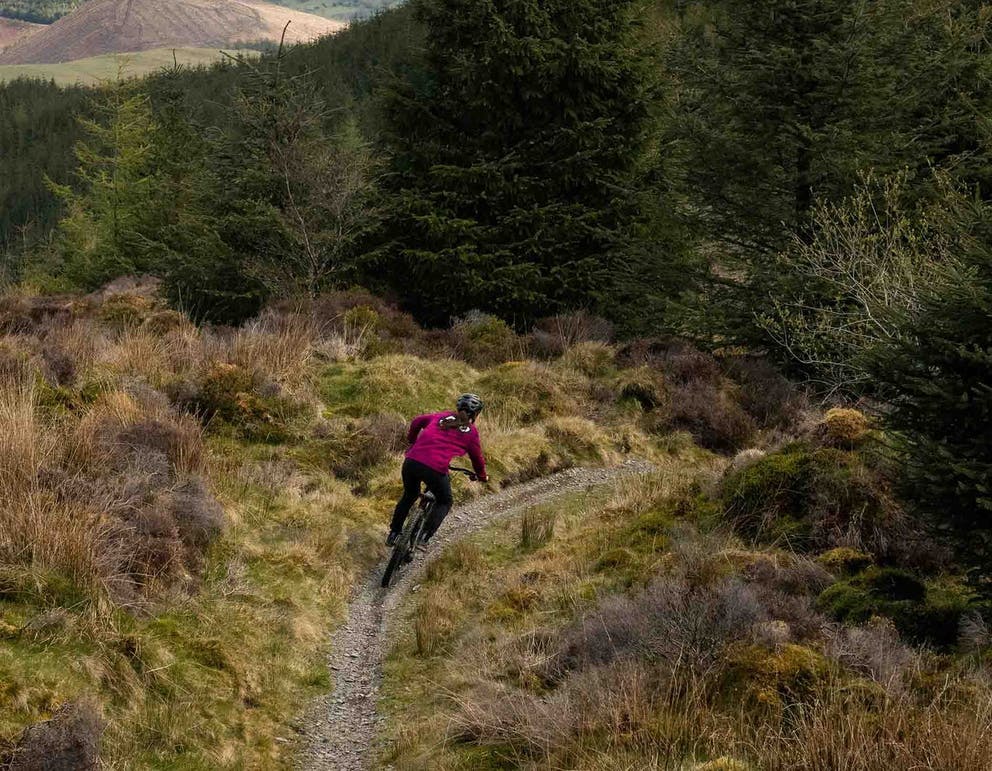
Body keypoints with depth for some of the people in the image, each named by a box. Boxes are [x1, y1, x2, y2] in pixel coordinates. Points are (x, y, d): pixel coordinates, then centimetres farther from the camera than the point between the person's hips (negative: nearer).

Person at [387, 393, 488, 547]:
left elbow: (417, 422, 32)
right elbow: (477, 459, 19)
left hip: (411, 462, 4)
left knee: (409, 496, 31)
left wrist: (411, 441, 48)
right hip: (435, 469, -4)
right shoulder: (471, 432, 10)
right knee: (444, 503, 21)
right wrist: (482, 476, 38)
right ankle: (425, 536, 3)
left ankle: (394, 533, 31)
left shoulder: (441, 417, 21)